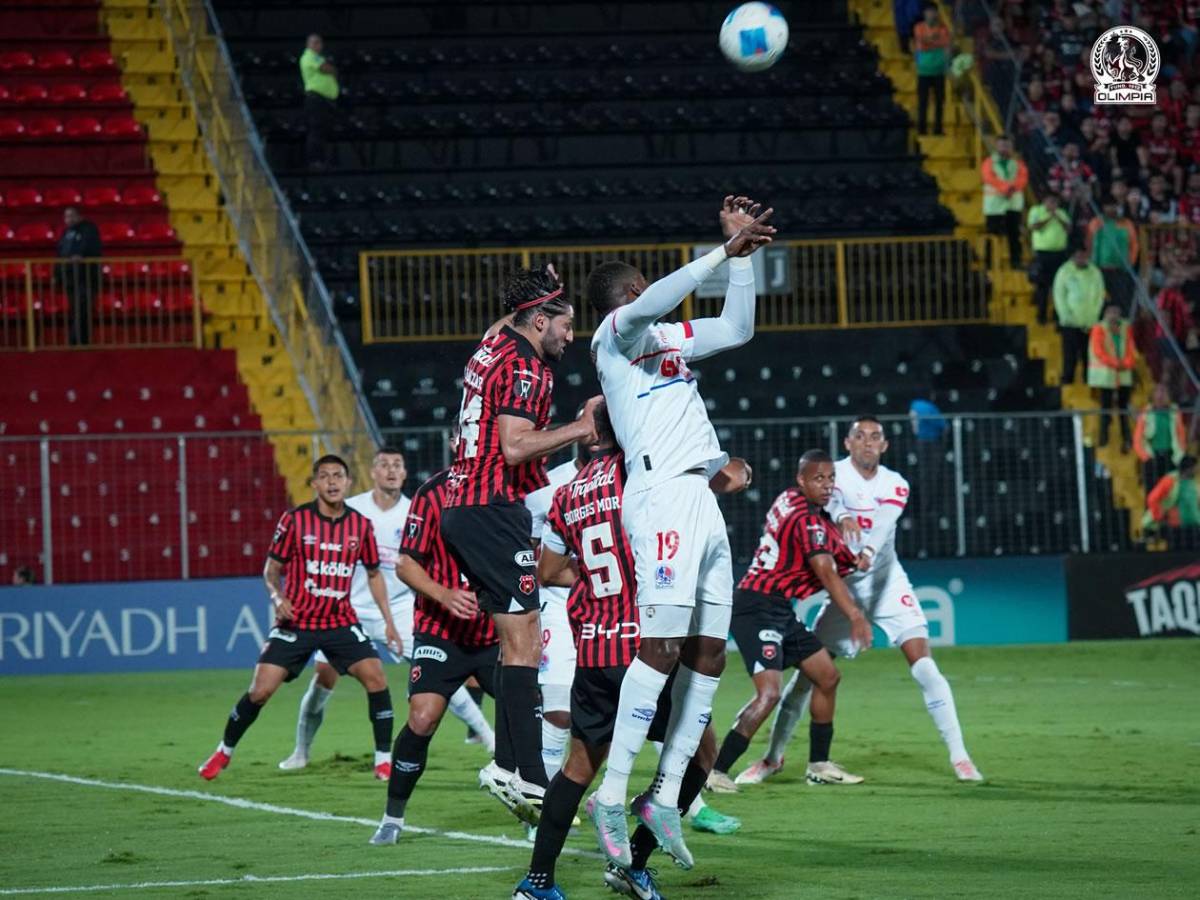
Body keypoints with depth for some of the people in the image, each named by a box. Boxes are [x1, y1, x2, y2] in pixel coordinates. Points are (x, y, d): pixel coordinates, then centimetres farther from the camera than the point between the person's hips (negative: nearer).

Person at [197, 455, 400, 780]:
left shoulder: (361, 525, 1)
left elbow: (374, 574, 13)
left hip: (340, 622, 2)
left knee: (375, 676, -18)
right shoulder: (295, 520, -6)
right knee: (260, 690, -8)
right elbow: (272, 568, 2)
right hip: (296, 622, -1)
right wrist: (278, 597, -18)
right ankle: (224, 752, 15)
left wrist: (388, 621, 8)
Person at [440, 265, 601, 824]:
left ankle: (508, 765, 8)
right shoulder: (525, 367, -12)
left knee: (518, 641, 12)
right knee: (523, 642, -11)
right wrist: (581, 427, -17)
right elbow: (515, 446, -22)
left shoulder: (494, 345, 16)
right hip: (493, 510, -10)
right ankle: (529, 780, -16)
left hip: (462, 506, 10)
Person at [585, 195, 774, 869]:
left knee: (709, 654, 5)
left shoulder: (665, 337, 25)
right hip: (663, 495, -9)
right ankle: (612, 798, -19)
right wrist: (726, 252, -20)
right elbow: (649, 306, -22)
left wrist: (743, 251, 24)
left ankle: (665, 798, 7)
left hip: (701, 501, 9)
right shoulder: (617, 331, 0)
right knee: (662, 645, -17)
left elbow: (738, 330, 32)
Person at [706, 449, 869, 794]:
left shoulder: (792, 501, 11)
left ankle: (819, 765, 26)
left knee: (827, 677, 17)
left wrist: (854, 559, 9)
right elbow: (825, 572, -26)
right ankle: (716, 771, -23)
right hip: (758, 608, -11)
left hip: (780, 611, 11)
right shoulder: (806, 520, -17)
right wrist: (856, 616, -32)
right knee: (769, 691, -23)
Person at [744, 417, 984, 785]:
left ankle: (959, 756, -8)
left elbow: (884, 524, -26)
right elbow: (829, 497, -31)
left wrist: (866, 554, -47)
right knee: (808, 670, -1)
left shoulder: (894, 485, -6)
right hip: (844, 585, 0)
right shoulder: (835, 473, -7)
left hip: (887, 584, 0)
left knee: (922, 664, -13)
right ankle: (773, 757, 14)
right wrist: (842, 516, -54)